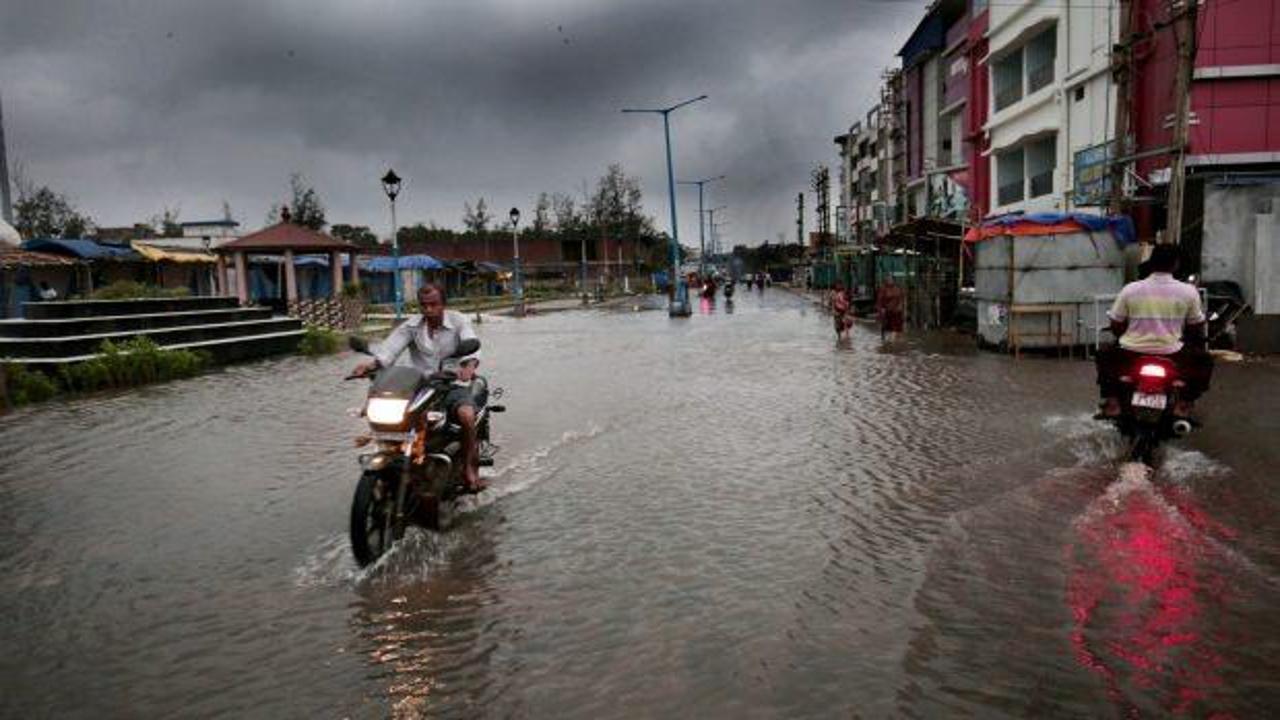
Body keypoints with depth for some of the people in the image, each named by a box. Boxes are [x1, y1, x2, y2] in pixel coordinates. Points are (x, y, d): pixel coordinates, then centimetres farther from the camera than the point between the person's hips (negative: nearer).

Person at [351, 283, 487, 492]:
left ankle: (470, 465, -12)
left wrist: (470, 363, -44)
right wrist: (373, 362, -34)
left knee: (467, 415, -33)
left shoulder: (458, 321, 1)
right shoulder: (411, 326, 6)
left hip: (453, 384, -3)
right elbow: (391, 345, -11)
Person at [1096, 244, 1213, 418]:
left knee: (1104, 355, 29)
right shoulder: (1189, 291, -3)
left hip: (1131, 355, 0)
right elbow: (1196, 328, 7)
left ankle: (1112, 401, 9)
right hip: (1171, 356, 0)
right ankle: (1183, 403, 8)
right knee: (1205, 360, 26)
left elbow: (1116, 327, 3)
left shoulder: (1130, 289, -3)